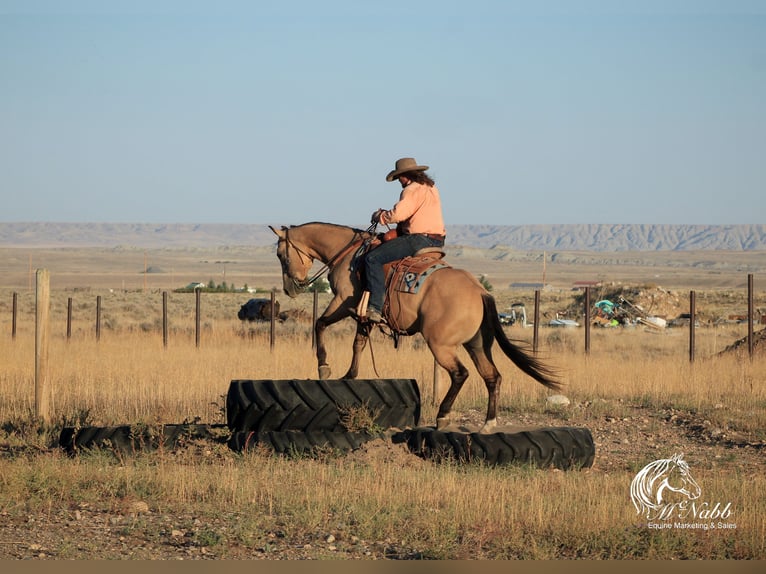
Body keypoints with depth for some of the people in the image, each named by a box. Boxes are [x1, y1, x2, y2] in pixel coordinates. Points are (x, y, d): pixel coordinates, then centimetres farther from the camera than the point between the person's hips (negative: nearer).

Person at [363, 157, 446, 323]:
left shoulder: (412, 190, -12)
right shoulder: (431, 188, 19)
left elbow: (397, 214, -23)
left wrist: (379, 216, -3)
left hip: (419, 239, -10)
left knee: (373, 258, -14)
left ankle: (375, 309, -24)